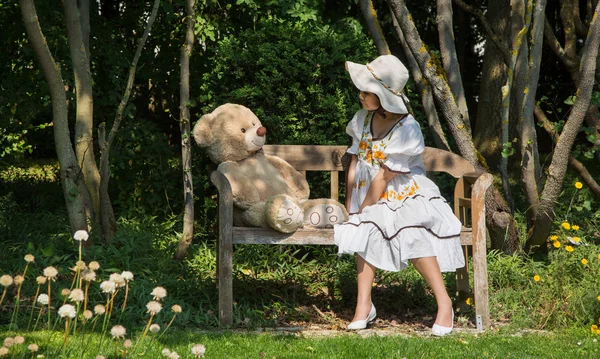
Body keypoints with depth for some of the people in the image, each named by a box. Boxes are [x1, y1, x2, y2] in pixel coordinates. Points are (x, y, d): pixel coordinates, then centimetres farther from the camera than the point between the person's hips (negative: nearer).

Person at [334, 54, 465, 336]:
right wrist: (349, 206, 0)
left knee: (413, 234, -31)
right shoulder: (363, 119, 1)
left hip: (404, 194, -5)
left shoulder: (407, 130, -19)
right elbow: (355, 164, 5)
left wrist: (362, 211, -14)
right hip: (370, 195, 5)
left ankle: (443, 302, -22)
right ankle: (364, 305, -19)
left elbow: (383, 178, -17)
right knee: (364, 232, -24)